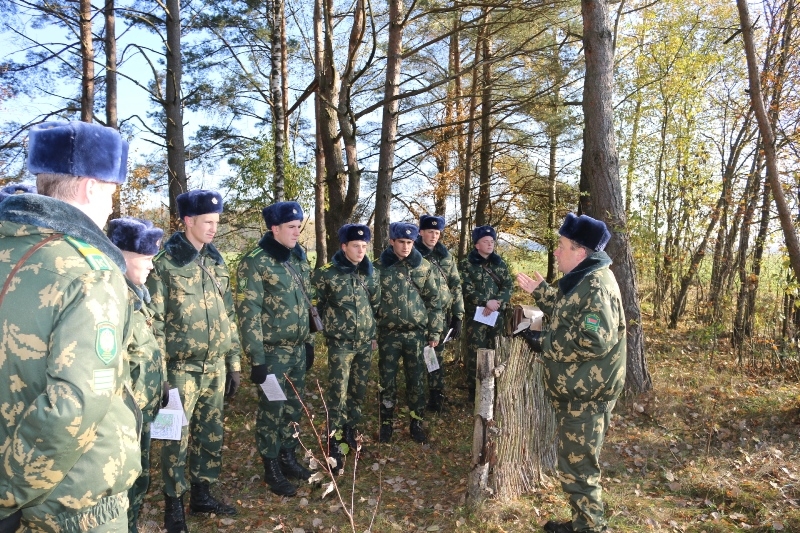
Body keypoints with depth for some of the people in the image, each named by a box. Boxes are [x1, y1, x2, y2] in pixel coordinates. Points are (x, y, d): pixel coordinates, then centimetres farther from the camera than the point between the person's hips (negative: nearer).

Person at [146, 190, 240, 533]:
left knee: (211, 433, 15)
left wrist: (234, 361, 11)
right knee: (177, 437, 5)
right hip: (181, 367, -6)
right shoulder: (164, 262, -10)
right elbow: (154, 321, -11)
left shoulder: (216, 260, 9)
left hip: (216, 366, 6)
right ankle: (173, 505, 23)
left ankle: (202, 494, 32)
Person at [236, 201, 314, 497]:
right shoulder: (254, 262, -13)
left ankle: (288, 456, 33)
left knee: (294, 405, 15)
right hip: (272, 350, -6)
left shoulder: (298, 257, 8)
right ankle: (272, 469, 20)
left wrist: (308, 339, 17)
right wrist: (256, 358, -18)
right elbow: (249, 313, -16)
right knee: (272, 409, 5)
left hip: (297, 348, 7)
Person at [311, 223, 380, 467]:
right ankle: (333, 441, 9)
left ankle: (350, 431, 30)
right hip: (340, 344, -5)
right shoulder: (326, 274, -10)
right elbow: (314, 306, -3)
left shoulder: (369, 273, 5)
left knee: (358, 390, 13)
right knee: (337, 393, -4)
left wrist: (375, 334, 15)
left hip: (365, 343, 5)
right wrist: (328, 327, 0)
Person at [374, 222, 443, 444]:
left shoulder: (423, 267, 1)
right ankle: (386, 423, 24)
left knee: (417, 380, 9)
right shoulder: (379, 267, -2)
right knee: (387, 380, 8)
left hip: (417, 333, 1)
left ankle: (416, 423, 25)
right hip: (388, 334, -1)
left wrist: (435, 332, 1)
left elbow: (434, 301, 4)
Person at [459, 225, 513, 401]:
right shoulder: (466, 264, -1)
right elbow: (467, 290, -10)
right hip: (476, 315, -4)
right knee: (475, 353, -4)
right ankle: (473, 392, 7)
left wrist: (497, 302, -13)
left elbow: (508, 286, 4)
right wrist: (486, 302, -20)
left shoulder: (500, 263, 11)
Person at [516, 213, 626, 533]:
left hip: (586, 396, -11)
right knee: (574, 462, 21)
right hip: (576, 391, 11)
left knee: (577, 467, 1)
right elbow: (566, 315, 25)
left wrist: (546, 341, -19)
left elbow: (595, 340, -31)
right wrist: (540, 291, 18)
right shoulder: (584, 280, 12)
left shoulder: (596, 286, -22)